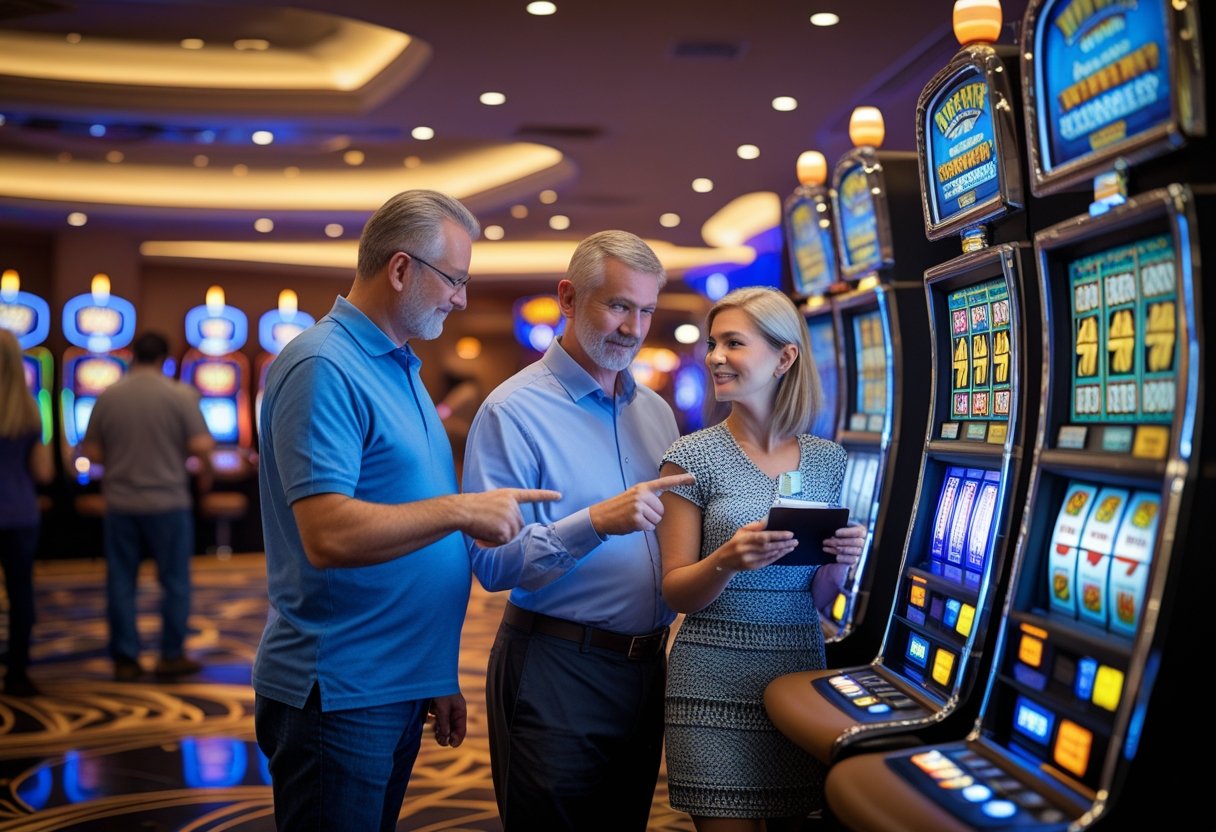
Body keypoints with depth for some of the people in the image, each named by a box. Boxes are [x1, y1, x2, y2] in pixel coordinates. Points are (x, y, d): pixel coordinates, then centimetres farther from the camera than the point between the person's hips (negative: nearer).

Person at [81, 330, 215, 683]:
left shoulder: (108, 396, 0)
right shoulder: (181, 394, -8)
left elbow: (91, 452, 3)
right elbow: (201, 446, -13)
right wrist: (206, 471, 6)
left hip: (120, 504, 2)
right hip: (169, 502, -2)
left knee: (121, 582, 9)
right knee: (174, 580, 9)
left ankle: (125, 659, 12)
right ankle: (172, 655, 13)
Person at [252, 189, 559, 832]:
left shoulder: (400, 368, 13)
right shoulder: (322, 368, -16)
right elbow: (329, 535, -27)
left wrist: (438, 678, 18)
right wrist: (459, 509, -21)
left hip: (398, 690, 9)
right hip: (337, 698, -9)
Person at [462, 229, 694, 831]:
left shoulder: (655, 412, 11)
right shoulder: (514, 411, -11)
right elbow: (491, 563, -18)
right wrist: (595, 523, -28)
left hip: (644, 665, 7)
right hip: (556, 669, -6)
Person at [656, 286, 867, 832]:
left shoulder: (828, 461, 5)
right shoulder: (693, 457, -5)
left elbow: (820, 598, 9)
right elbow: (677, 594, -5)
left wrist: (840, 562, -12)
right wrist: (727, 560, -24)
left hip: (801, 672, 3)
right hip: (716, 679, -3)